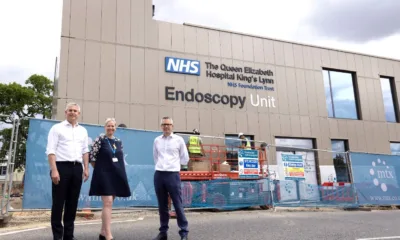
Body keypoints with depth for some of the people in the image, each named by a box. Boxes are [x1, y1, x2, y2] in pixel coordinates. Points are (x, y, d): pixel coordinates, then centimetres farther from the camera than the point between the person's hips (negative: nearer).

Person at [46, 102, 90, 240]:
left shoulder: (83, 131, 16)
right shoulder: (57, 128, 1)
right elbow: (51, 150, -6)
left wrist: (86, 168, 8)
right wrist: (54, 170, -15)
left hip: (77, 168, 5)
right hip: (61, 166, -5)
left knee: (72, 203, 8)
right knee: (58, 203, 0)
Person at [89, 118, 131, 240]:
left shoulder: (119, 141, 12)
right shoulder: (100, 139, -5)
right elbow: (92, 156, -8)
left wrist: (119, 172, 9)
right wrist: (100, 169, -1)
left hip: (117, 175, 6)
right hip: (104, 175, -6)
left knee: (108, 204, 12)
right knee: (108, 203, -13)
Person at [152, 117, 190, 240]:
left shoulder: (179, 140, 0)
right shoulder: (157, 140, 8)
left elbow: (185, 158, 8)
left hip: (173, 174, -3)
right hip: (159, 175, 3)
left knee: (178, 205, -3)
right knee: (162, 205, 10)